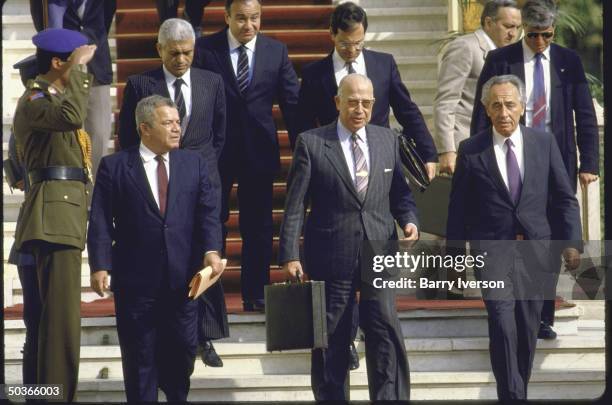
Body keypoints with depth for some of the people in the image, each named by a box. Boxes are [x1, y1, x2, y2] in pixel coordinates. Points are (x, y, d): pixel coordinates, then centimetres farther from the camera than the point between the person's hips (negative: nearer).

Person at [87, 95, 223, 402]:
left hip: (182, 276, 2)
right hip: (135, 279, -2)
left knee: (183, 350, 8)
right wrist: (100, 266, -14)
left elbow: (209, 212, 1)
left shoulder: (194, 164, 10)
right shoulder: (114, 167, 2)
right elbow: (101, 222, -3)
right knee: (139, 355, 5)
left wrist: (212, 251, -16)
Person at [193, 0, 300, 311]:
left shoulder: (276, 51, 4)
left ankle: (255, 294, 15)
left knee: (258, 226, 6)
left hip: (259, 150, 2)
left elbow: (291, 102, 5)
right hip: (215, 148, -2)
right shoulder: (205, 49, -3)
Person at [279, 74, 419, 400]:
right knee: (331, 343, 7)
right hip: (330, 259, -2)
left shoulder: (388, 140, 10)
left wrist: (409, 220, -3)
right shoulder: (311, 143, -1)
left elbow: (399, 192, 17)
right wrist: (290, 255, -9)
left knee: (386, 332, -10)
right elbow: (294, 205, -3)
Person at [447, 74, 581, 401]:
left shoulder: (544, 143, 4)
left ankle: (518, 390, 23)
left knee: (528, 328, 8)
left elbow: (564, 198, 7)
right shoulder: (471, 151, -1)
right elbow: (458, 207, 4)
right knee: (502, 322, -17)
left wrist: (571, 242, 0)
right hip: (491, 248, -2)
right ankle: (512, 395, -15)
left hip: (536, 247, 3)